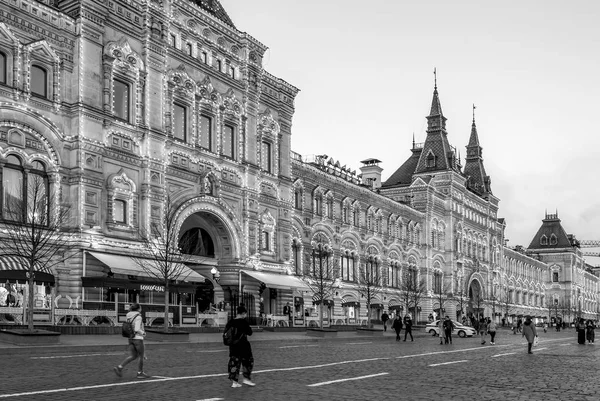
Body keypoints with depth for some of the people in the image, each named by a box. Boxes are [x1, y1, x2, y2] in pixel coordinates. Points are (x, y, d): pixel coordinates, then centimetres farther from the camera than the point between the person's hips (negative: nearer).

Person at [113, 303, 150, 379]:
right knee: (141, 356, 8)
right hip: (138, 338, -7)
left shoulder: (129, 317, 9)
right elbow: (137, 329, -23)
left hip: (130, 338, 7)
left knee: (133, 356, 10)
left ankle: (119, 367, -3)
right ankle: (140, 373, 16)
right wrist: (143, 333, -4)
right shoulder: (138, 317, -15)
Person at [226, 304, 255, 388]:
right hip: (243, 345, -6)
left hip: (233, 346, 6)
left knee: (234, 362, 9)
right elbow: (250, 332, -9)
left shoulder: (230, 322, 2)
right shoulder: (244, 322, -13)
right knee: (248, 360, 12)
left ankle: (234, 381, 9)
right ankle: (246, 378, 13)